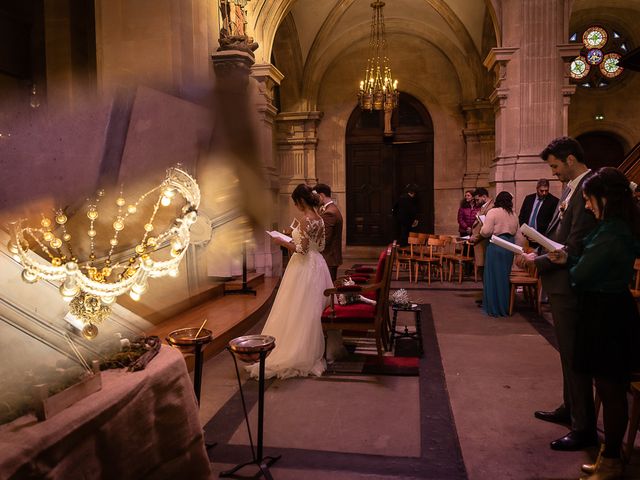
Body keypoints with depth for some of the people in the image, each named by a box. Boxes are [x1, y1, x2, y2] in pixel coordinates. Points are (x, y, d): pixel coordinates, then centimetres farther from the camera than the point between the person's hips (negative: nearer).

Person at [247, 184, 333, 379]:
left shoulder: (304, 218, -17)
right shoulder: (319, 219, 8)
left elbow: (302, 249, -20)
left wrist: (283, 242, -7)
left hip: (304, 267, -9)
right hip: (317, 264, 9)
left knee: (299, 312, 0)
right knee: (314, 311, 15)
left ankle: (296, 355, 8)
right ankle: (315, 351, 23)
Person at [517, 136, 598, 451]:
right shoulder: (571, 188, 11)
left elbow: (575, 248, -23)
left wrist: (537, 260, -13)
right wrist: (537, 252, 0)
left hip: (570, 286, -10)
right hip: (560, 285, 10)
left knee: (573, 356, 1)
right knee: (568, 352, 22)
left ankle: (584, 429, 15)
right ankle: (570, 409, 39)